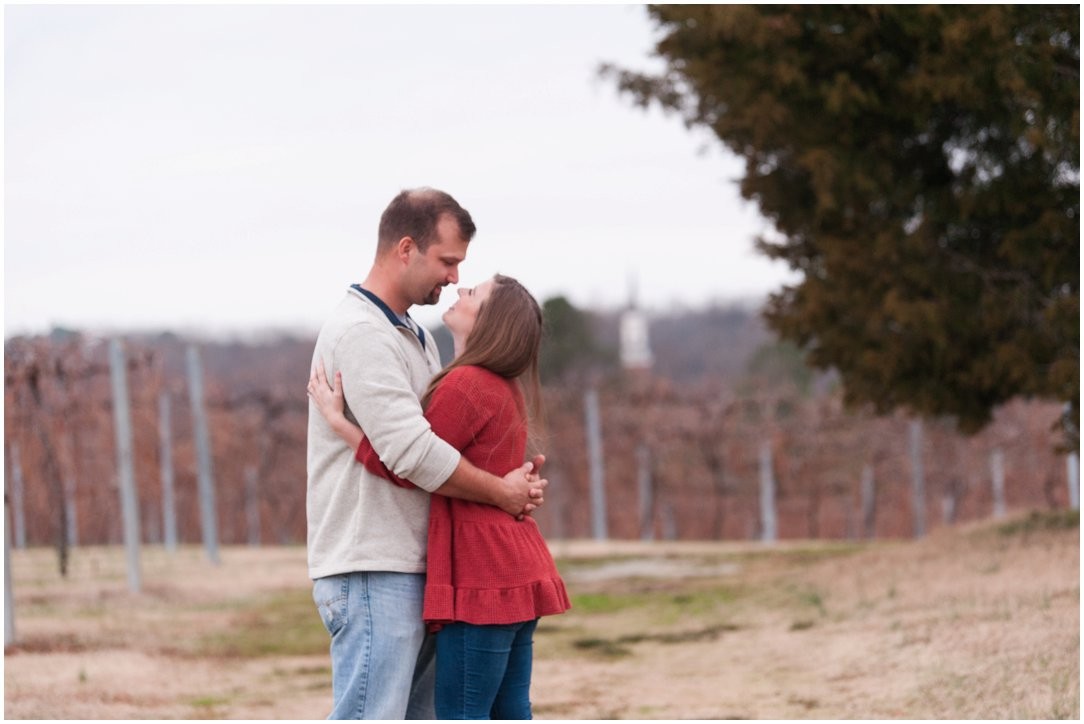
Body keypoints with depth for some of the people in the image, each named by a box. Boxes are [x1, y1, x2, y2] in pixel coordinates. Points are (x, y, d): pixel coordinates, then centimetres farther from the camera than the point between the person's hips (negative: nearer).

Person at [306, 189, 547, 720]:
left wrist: (519, 479, -1)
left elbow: (443, 444, 18)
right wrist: (502, 492, -9)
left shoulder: (413, 336, 20)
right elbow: (409, 450, -21)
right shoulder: (360, 332, -13)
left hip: (414, 572, 10)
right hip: (373, 575, -10)